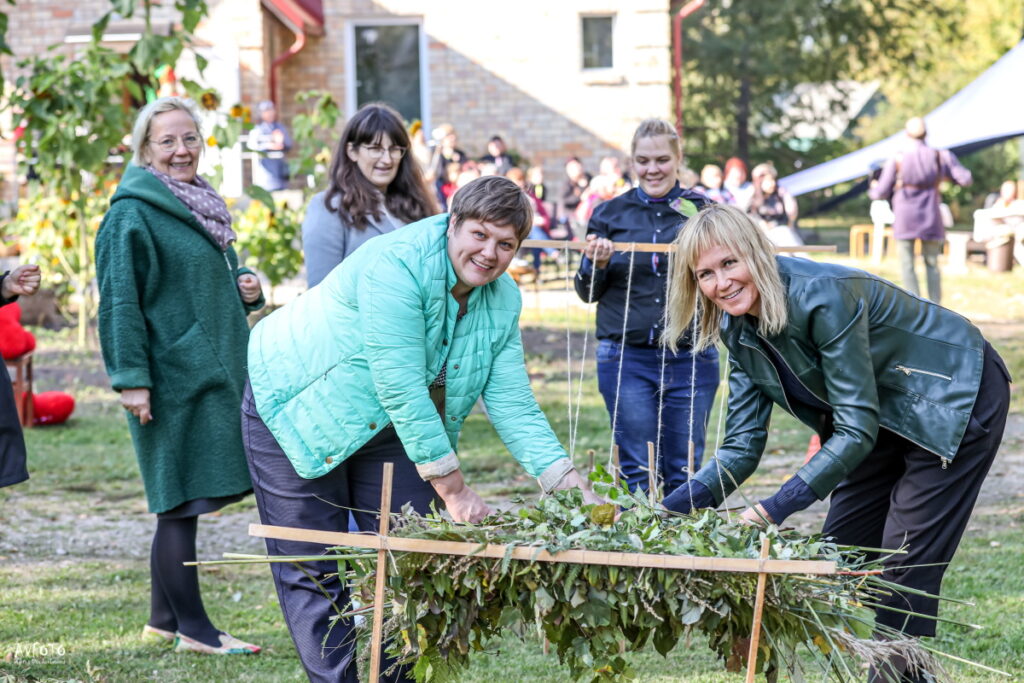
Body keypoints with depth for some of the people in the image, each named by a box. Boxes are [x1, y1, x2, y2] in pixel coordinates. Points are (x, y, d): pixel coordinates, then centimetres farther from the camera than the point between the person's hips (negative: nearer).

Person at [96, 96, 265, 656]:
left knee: (181, 503, 11)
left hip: (213, 372, 8)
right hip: (172, 378, -8)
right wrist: (130, 379, -19)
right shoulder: (132, 214, -9)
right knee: (181, 501, -5)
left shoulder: (200, 206, 17)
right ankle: (191, 627, 2)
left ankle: (164, 618, 20)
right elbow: (120, 301, -14)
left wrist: (246, 288, 7)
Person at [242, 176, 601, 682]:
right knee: (313, 570, -5)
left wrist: (571, 485, -22)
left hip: (389, 428, 6)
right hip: (299, 407, -6)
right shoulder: (397, 265, -30)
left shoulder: (503, 301, -6)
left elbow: (513, 406, -9)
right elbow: (401, 390, -33)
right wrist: (453, 490, -32)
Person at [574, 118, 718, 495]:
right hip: (627, 357, 0)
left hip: (690, 359, 0)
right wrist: (596, 263, -10)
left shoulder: (702, 210, 5)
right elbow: (588, 293, 11)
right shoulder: (610, 213, 8)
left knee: (685, 471, 2)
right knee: (637, 471, 0)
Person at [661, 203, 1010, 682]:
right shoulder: (738, 330, -8)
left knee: (907, 565, -11)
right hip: (887, 416, 8)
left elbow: (856, 430, -32)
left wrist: (779, 506, -39)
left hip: (957, 399, -8)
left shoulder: (822, 297, -33)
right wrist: (666, 510, -20)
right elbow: (743, 445, -7)